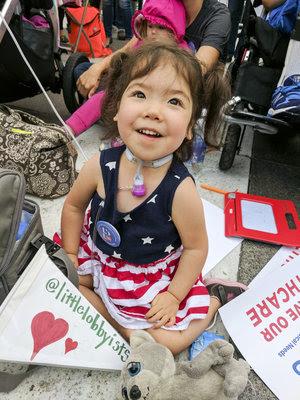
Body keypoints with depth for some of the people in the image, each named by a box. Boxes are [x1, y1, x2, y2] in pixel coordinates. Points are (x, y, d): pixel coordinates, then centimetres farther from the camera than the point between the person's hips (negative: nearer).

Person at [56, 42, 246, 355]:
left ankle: (215, 298, 18)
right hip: (100, 255, 4)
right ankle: (118, 317, 18)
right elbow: (74, 206, -2)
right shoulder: (101, 166, -23)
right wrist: (70, 255, 2)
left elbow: (196, 247, -15)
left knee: (166, 342, -4)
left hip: (154, 274, -4)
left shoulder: (180, 190, -32)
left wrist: (173, 296, -13)